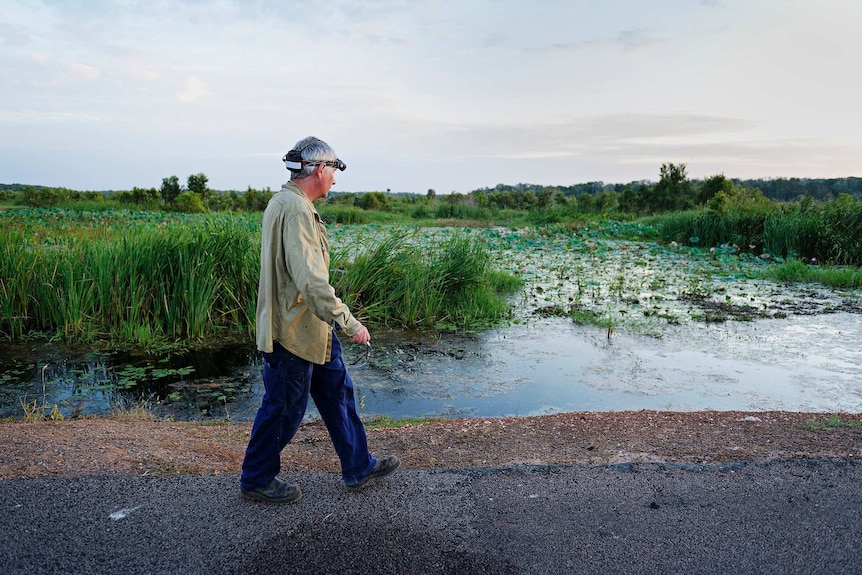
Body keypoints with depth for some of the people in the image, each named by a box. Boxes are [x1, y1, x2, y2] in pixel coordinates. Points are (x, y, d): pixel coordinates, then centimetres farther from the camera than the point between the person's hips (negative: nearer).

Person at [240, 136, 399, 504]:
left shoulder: (287, 203, 12)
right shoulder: (295, 210, -22)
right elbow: (311, 280, -30)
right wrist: (349, 323, -26)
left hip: (312, 327, 11)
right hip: (293, 331, -11)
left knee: (337, 391, 16)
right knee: (284, 408, 5)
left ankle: (358, 467, 29)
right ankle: (256, 480, 27)